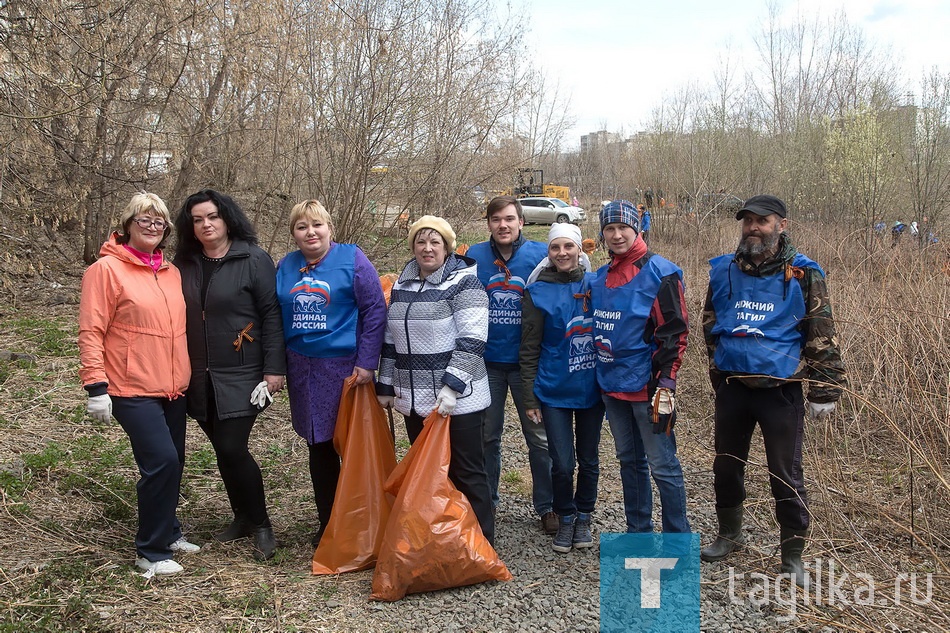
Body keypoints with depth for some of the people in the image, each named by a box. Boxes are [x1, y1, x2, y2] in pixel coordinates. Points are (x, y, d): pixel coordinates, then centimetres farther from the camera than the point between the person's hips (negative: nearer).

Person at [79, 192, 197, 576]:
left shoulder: (171, 272, 11)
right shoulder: (106, 269, -8)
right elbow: (91, 332, -11)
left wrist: (188, 374, 19)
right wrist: (96, 387, -15)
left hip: (173, 388, 7)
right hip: (133, 390, -7)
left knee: (172, 464, 13)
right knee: (162, 462, -13)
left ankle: (167, 532, 32)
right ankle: (151, 551, 3)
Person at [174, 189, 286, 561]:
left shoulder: (253, 259, -5)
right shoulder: (185, 263, 9)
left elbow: (272, 315, -7)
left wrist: (274, 369, -12)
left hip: (240, 376, -5)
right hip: (200, 378, 5)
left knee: (232, 449, -10)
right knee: (223, 450, 12)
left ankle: (261, 525, 8)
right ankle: (242, 518, 29)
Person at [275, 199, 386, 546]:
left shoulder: (352, 259, -6)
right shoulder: (286, 266, 9)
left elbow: (375, 310, -9)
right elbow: (276, 316, 15)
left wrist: (367, 362, -13)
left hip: (344, 365, -5)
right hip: (302, 368, 5)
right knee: (318, 447, 12)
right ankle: (328, 524, 25)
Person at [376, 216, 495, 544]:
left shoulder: (464, 283, -8)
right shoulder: (402, 284, 12)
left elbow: (471, 341, -16)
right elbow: (391, 339, 18)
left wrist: (452, 386, -22)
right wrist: (386, 385, 16)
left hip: (457, 399, -6)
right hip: (414, 399, 7)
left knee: (466, 471, 2)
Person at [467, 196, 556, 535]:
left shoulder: (541, 255, -5)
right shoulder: (474, 256, -1)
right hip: (487, 362, 2)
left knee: (539, 436, 7)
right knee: (486, 436, 14)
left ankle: (547, 505, 21)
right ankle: (485, 500, 30)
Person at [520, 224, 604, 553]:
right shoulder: (538, 292, -6)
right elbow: (529, 349, -3)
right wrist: (529, 397, -4)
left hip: (592, 388, 2)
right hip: (554, 391, -2)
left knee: (589, 459, 13)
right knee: (562, 463, -1)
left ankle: (584, 517, 33)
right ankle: (566, 518, 25)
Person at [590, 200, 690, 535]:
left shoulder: (660, 273, -10)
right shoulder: (601, 278, 11)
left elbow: (675, 332, -12)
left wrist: (666, 384, -18)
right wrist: (601, 375, 16)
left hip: (647, 385, -7)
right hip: (611, 384, 7)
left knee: (662, 466, -1)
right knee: (629, 460, 17)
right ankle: (638, 531, 30)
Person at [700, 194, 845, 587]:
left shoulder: (802, 274, -7)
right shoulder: (723, 270, 3)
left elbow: (822, 336, -4)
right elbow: (709, 322, 17)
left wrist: (823, 391, -6)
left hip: (780, 389, -4)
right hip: (731, 388, 4)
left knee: (786, 474, 4)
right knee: (726, 466, 16)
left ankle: (792, 554, 21)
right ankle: (729, 534, 37)